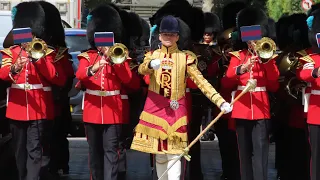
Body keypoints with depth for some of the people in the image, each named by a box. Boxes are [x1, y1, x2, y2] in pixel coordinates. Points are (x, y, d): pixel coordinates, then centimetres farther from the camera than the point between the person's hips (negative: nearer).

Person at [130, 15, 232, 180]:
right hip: (155, 106, 2)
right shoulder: (152, 55, 7)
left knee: (174, 152, -7)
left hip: (175, 108, -2)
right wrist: (151, 65, -39)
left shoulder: (185, 57, 2)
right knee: (159, 152, 7)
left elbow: (201, 81, -2)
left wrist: (220, 102, -13)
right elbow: (142, 70, -14)